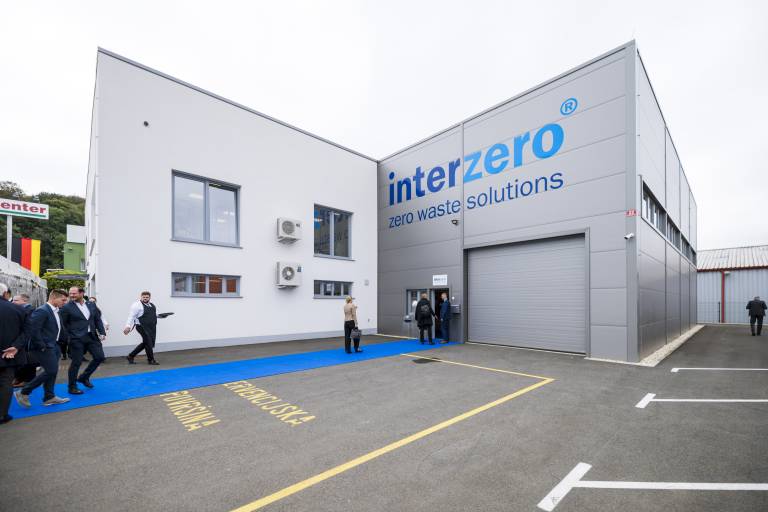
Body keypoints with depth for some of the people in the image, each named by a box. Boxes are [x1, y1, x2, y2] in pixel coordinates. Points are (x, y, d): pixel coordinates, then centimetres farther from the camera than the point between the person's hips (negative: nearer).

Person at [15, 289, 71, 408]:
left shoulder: (55, 311, 11)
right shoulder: (42, 311, -18)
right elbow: (33, 330, -22)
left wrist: (56, 344, 12)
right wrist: (42, 346, -17)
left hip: (52, 346, 9)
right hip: (44, 347, -9)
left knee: (52, 371, 12)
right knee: (51, 370, -9)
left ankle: (49, 397, 21)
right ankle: (23, 392, 7)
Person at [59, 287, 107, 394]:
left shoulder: (91, 305, 7)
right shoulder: (67, 307, -6)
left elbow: (98, 320, 10)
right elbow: (63, 324, -3)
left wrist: (102, 332, 3)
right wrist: (70, 336, -8)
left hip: (92, 336, 5)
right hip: (77, 339, -5)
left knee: (100, 357, 6)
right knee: (76, 362, 2)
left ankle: (84, 377, 27)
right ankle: (72, 387, 19)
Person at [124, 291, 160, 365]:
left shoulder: (152, 305, 13)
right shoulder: (137, 305, -10)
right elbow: (131, 316, -13)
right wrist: (128, 326, -19)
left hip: (152, 327, 8)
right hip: (142, 327, -8)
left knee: (145, 343, 15)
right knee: (148, 343, -3)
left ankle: (131, 356, 31)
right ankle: (151, 360, 12)